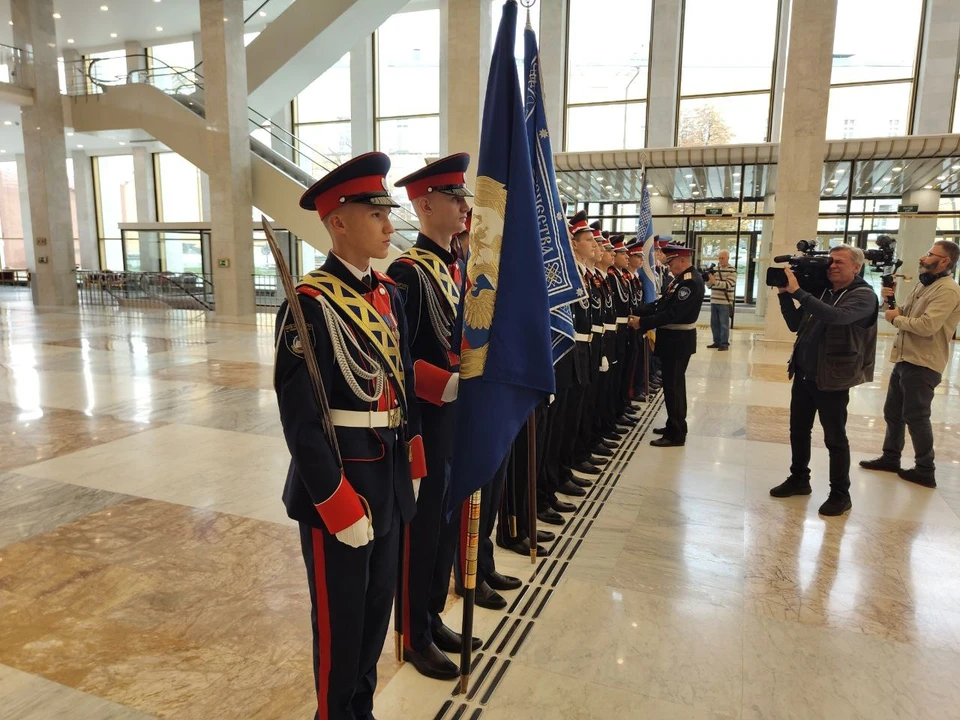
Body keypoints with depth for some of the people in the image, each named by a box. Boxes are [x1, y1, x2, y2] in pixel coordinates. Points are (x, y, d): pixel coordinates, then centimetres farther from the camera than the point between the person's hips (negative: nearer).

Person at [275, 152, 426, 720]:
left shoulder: (388, 294, 5)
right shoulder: (311, 303, -17)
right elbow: (300, 420, -19)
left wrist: (412, 468, 11)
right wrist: (339, 503, -17)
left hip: (390, 482, 7)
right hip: (337, 486, -7)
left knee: (378, 609, 22)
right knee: (340, 619, 13)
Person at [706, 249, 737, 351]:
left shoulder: (732, 270, -4)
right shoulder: (715, 269, 12)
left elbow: (728, 285, -16)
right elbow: (709, 285, 13)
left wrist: (715, 281, -26)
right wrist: (708, 279, -9)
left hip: (725, 302, -6)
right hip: (714, 301, 6)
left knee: (724, 324, -3)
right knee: (714, 323, 9)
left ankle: (724, 344, 3)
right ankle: (717, 342, 19)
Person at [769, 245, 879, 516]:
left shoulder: (864, 295, -10)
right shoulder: (822, 292, 10)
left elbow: (836, 316, -30)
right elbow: (795, 324, 12)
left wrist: (797, 292, -28)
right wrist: (785, 295, -1)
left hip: (832, 379, -6)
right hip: (803, 374, 6)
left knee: (835, 438, 4)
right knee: (798, 430, 14)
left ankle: (840, 494, 17)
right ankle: (799, 479, 30)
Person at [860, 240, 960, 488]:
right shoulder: (923, 285, 16)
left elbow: (927, 326, -26)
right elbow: (905, 315, 16)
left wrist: (895, 318, -11)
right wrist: (891, 300, -3)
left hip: (922, 365, -9)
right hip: (904, 360, 9)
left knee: (915, 417, 0)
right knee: (892, 412, 15)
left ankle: (925, 471, 13)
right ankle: (890, 457, 29)